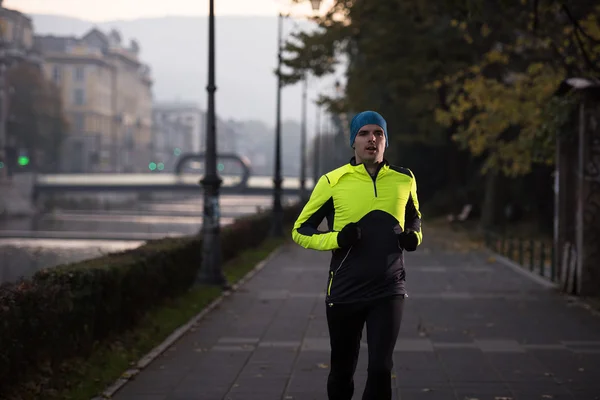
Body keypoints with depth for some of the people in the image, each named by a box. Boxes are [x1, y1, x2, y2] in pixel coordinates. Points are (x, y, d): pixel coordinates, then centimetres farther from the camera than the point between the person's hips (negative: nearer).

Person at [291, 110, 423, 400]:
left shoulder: (404, 180, 3)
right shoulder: (333, 181, -5)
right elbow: (301, 230, 2)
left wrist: (414, 236, 0)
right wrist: (336, 239, -16)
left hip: (389, 291, 1)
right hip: (344, 292, 0)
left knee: (380, 369, -12)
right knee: (342, 371, 12)